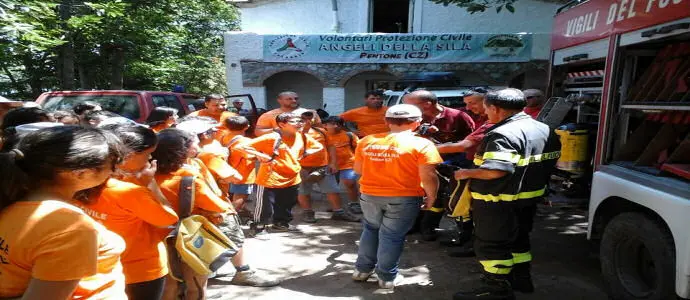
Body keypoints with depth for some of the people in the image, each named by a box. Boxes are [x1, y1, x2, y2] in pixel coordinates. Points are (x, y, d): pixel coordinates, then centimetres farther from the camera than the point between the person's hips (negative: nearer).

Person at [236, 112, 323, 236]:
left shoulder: (303, 137, -1)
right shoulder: (271, 138, -20)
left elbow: (319, 147, 17)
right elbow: (242, 147, -21)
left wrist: (303, 154, 4)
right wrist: (262, 156, -21)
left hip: (292, 179, 6)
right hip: (269, 179, -6)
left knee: (287, 206, 21)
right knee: (265, 207, 3)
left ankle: (281, 224, 44)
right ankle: (258, 228, 24)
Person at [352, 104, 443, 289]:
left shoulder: (366, 141, 1)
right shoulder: (421, 144, -12)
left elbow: (358, 169, 9)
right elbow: (428, 177, -15)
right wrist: (431, 197, 2)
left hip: (370, 195, 4)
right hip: (404, 198, -4)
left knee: (370, 230, 22)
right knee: (392, 236, 8)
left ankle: (362, 269, 30)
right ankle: (387, 277, 20)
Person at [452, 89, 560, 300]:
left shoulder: (503, 134, -25)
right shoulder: (544, 130, 7)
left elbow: (496, 171, -35)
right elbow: (552, 158, 17)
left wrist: (467, 173, -20)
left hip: (499, 201, -9)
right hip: (529, 197, 10)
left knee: (490, 244, 4)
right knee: (518, 238, 24)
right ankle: (521, 278, 37)